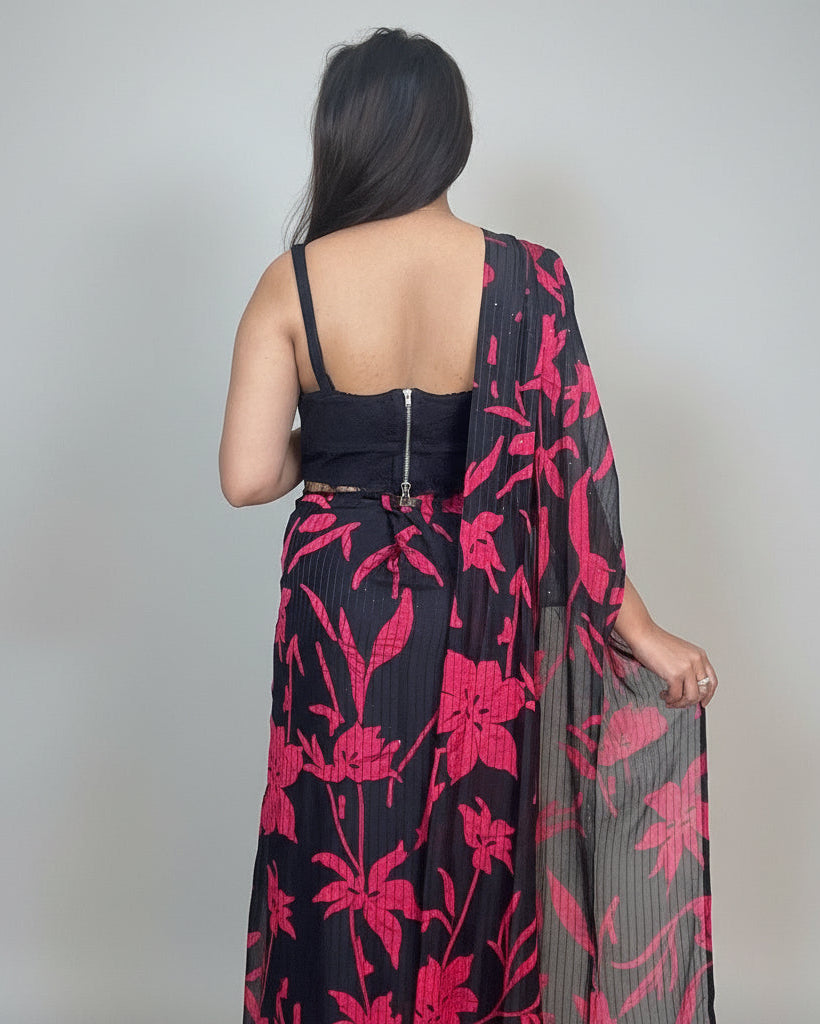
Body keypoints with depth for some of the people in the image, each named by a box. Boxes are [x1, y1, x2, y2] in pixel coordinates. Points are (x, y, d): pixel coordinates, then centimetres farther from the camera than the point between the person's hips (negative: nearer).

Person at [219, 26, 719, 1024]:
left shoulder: (292, 281, -9)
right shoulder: (523, 277, -10)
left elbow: (248, 478, -12)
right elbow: (567, 473, -10)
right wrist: (641, 632, -1)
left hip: (340, 608, 0)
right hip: (480, 611, 0)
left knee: (345, 851, 16)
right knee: (472, 843, 18)